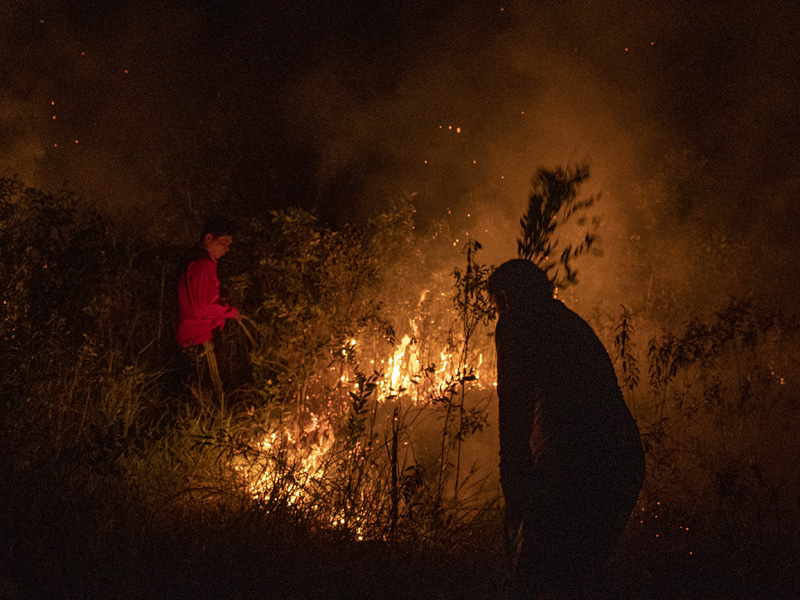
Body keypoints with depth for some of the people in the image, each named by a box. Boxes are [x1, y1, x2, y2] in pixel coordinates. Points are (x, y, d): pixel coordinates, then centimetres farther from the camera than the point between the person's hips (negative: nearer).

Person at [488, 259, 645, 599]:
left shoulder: (516, 324, 6)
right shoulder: (574, 325, 30)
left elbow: (515, 409, -5)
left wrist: (514, 490, -7)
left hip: (573, 459, -8)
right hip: (625, 460, 8)